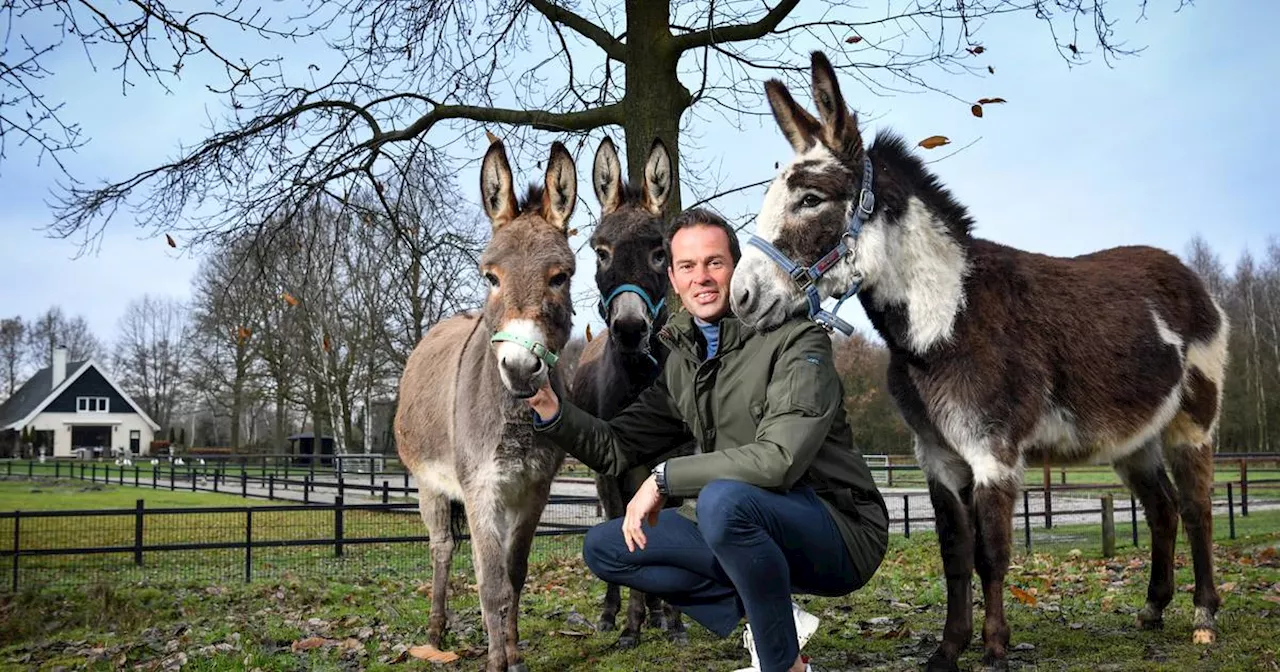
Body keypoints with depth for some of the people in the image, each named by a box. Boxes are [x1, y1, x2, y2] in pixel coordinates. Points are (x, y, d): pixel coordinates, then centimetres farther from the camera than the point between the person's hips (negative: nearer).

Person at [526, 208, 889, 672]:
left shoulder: (797, 341, -15)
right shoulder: (683, 360, 8)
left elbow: (780, 459, -28)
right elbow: (617, 449, 12)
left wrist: (665, 479, -22)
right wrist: (552, 411, -6)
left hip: (841, 531, -7)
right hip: (751, 528, 8)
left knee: (721, 499, -37)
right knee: (604, 547, 5)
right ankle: (765, 620, 1)